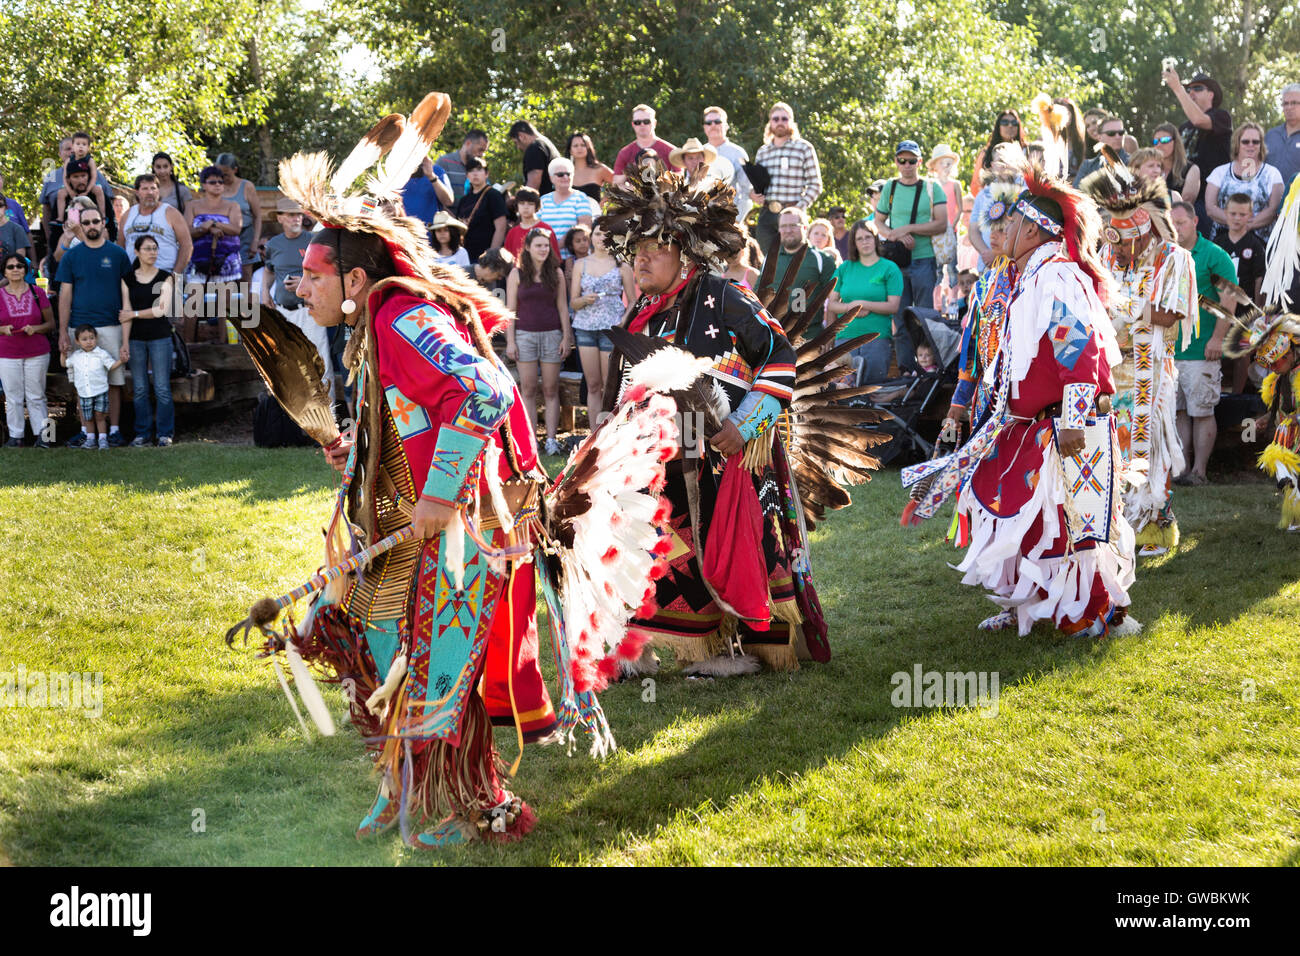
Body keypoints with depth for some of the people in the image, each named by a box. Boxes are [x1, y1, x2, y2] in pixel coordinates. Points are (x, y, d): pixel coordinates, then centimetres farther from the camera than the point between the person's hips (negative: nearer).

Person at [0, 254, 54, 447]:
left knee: (36, 396, 4)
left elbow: (50, 323, 6)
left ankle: (41, 434, 11)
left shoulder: (37, 293, 2)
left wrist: (35, 329, -13)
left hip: (37, 353, 0)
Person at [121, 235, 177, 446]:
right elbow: (126, 313, 2)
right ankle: (142, 433, 11)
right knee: (140, 389, 3)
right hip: (136, 339, 2)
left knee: (162, 387, -3)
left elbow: (161, 310, -8)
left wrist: (134, 314, -6)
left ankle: (165, 433, 5)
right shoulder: (128, 279, 6)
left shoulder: (165, 278, 1)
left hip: (160, 337, -2)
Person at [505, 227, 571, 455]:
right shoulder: (517, 274, 1)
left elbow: (562, 307, 7)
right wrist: (510, 341, -4)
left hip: (551, 334, 1)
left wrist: (566, 337, 0)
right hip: (525, 334, -1)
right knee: (528, 390, 1)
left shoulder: (556, 273, 5)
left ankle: (551, 439, 4)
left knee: (551, 390, 1)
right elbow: (510, 309, 1)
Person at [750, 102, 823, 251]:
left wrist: (800, 207, -14)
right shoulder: (762, 152, 17)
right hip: (766, 215, 4)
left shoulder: (804, 148, 3)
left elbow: (815, 185, 0)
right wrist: (752, 194, 2)